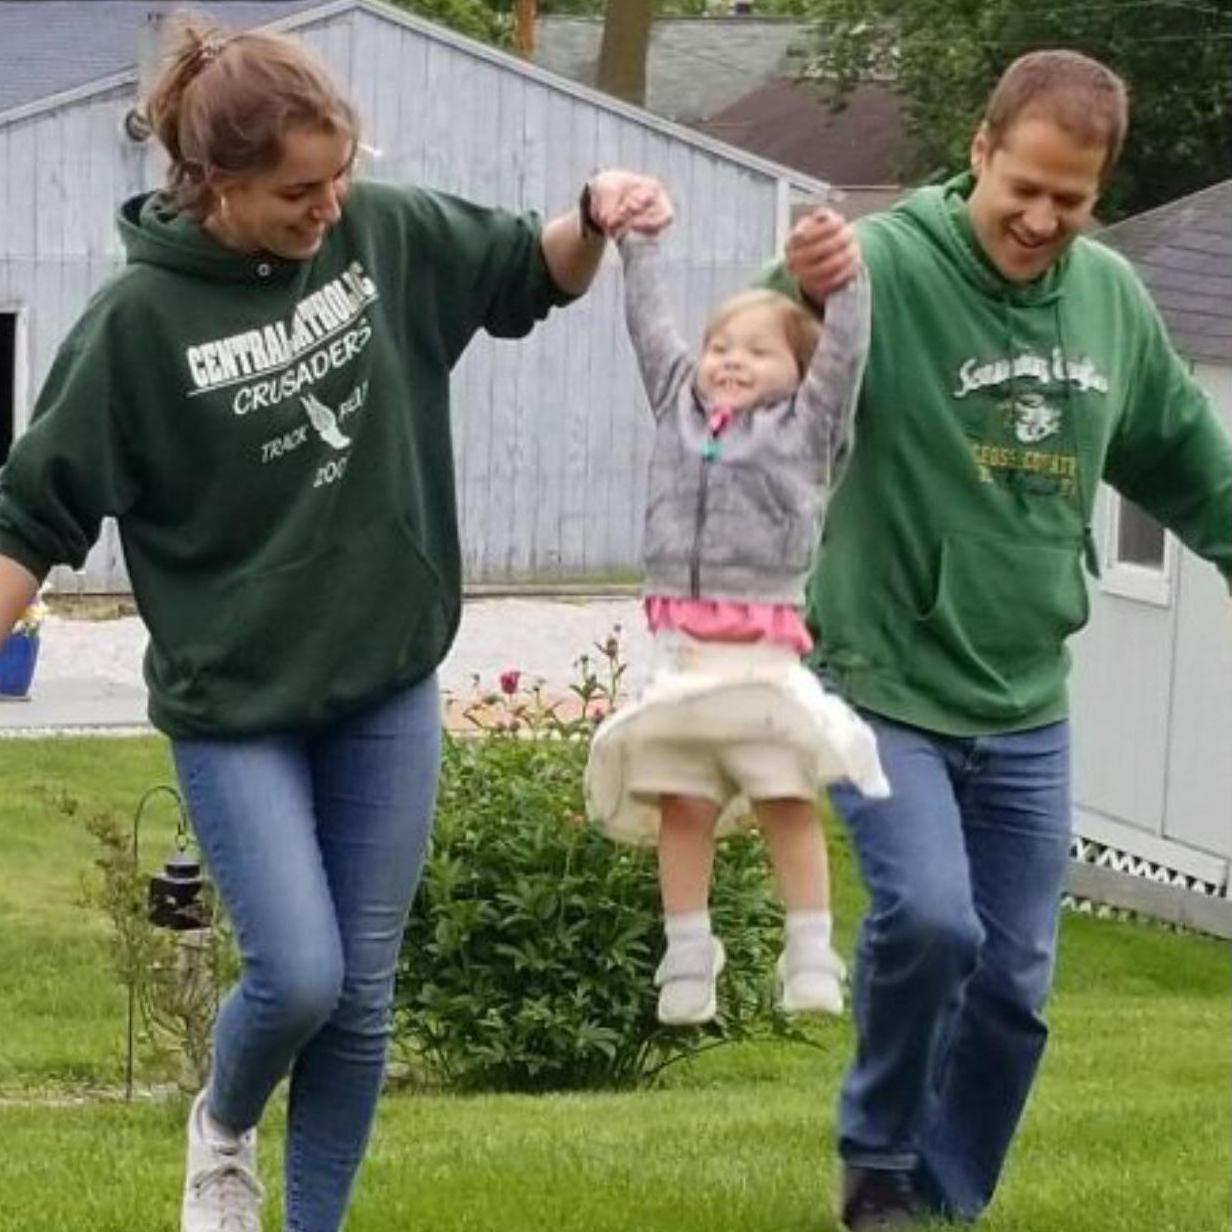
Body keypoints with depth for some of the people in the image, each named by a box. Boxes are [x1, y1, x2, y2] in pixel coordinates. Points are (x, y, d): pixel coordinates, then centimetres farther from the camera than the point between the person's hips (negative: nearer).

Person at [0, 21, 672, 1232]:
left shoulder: (388, 234, -7)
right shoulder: (139, 319, -16)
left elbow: (531, 275, 11)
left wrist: (596, 217, -10)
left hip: (386, 686, 3)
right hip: (233, 700, -3)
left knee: (362, 995, 6)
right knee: (298, 976, -10)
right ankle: (222, 1129, 23)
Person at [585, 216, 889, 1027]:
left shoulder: (806, 426, 6)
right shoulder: (679, 408, 15)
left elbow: (844, 352, -1)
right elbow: (651, 326, 22)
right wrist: (638, 244, 26)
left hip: (764, 654, -3)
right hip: (682, 649, 4)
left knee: (787, 805, -3)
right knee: (681, 808, 4)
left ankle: (811, 957, -1)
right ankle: (687, 960, 9)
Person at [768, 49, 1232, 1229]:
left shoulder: (1113, 296, 2)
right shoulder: (888, 265, -17)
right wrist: (793, 294, -44)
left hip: (1026, 705, 6)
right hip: (884, 687, -5)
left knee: (1013, 980, 7)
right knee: (929, 918, -22)